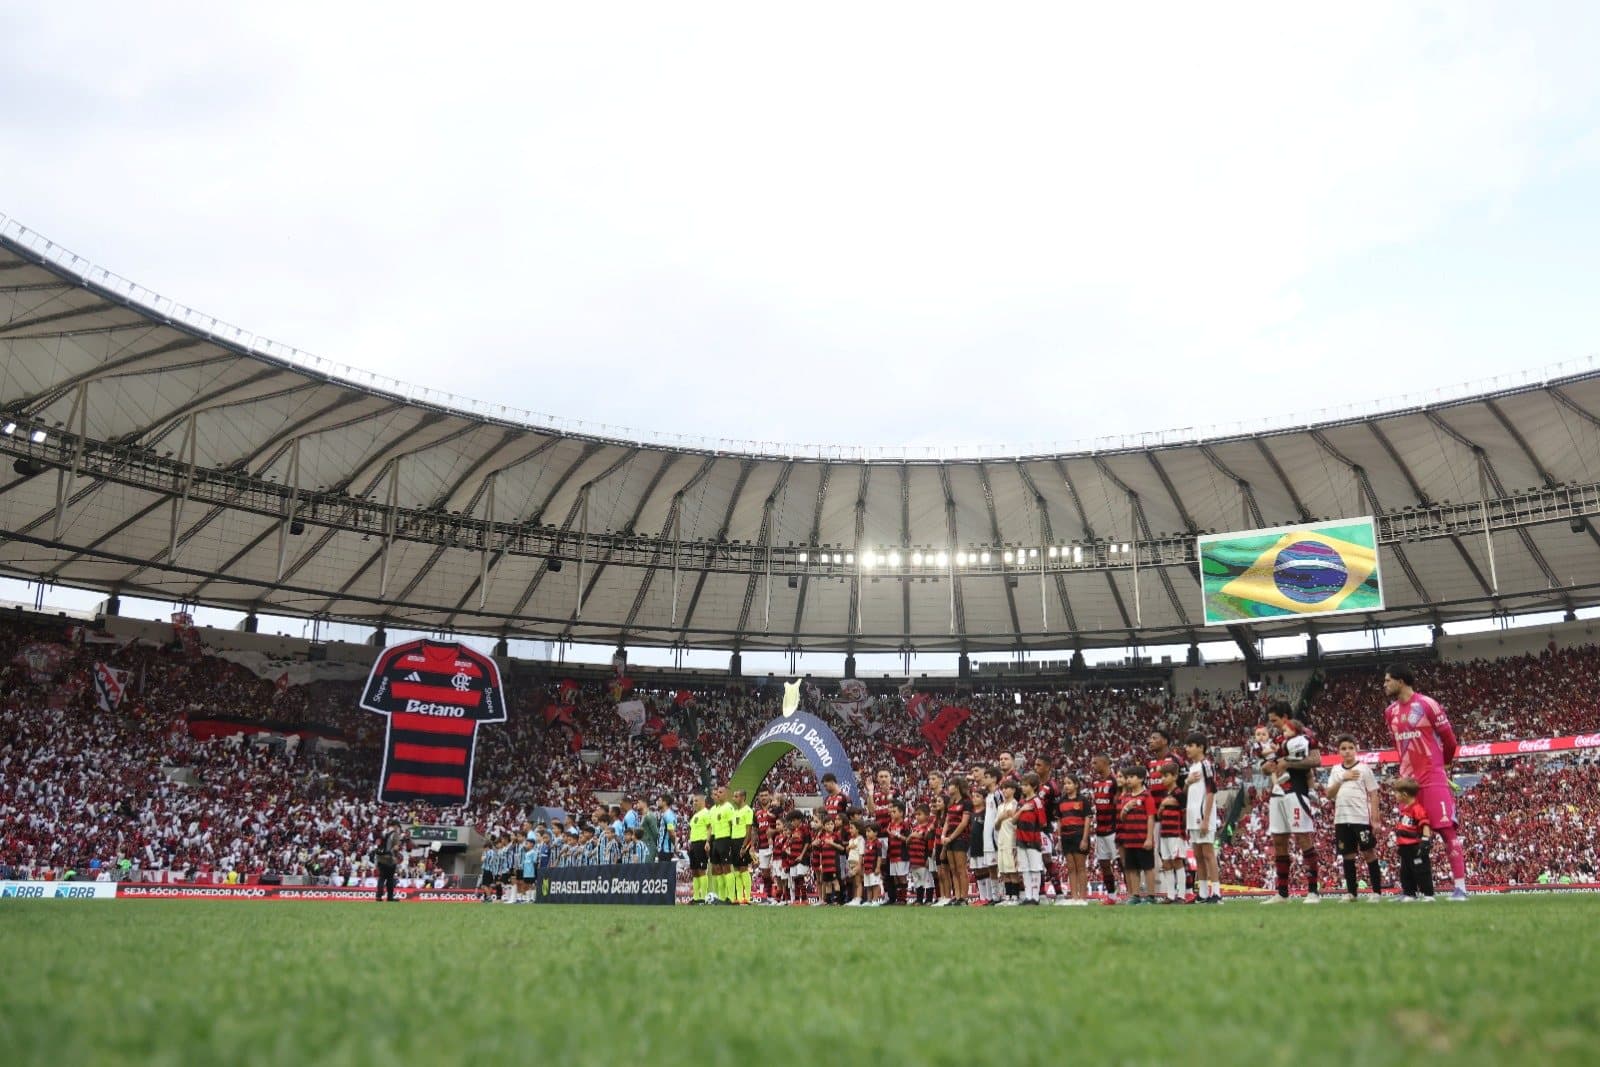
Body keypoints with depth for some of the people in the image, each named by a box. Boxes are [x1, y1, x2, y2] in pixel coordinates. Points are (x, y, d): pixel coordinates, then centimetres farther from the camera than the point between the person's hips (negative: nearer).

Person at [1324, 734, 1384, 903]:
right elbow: (1329, 794, 5)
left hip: (1362, 818, -4)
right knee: (1348, 855, 7)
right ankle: (1351, 892, 14)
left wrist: (1375, 819, -7)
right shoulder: (1336, 770, 12)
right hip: (1342, 819, 4)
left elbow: (1373, 795, -1)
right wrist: (1342, 779, -8)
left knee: (1369, 853, -1)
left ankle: (1377, 891, 6)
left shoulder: (1364, 768, 1)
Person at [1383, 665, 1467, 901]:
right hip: (1408, 780, 6)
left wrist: (1443, 763, 11)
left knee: (1447, 829, -7)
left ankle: (1460, 886, -6)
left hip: (1433, 779, -6)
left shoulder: (1427, 704, -9)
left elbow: (1448, 737, -1)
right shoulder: (1390, 712, 10)